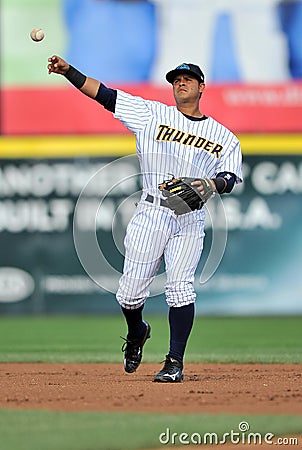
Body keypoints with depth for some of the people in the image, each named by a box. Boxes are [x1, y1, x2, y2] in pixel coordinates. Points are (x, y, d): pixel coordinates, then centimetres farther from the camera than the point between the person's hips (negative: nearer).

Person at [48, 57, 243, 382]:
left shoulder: (223, 136, 12)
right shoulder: (153, 114, 9)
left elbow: (231, 176, 3)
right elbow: (105, 95, 3)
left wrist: (212, 184, -20)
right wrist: (68, 71, -7)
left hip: (192, 218, 0)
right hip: (151, 212, 0)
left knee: (180, 288, -12)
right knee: (130, 290, -4)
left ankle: (175, 362, -4)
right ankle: (136, 334, 28)